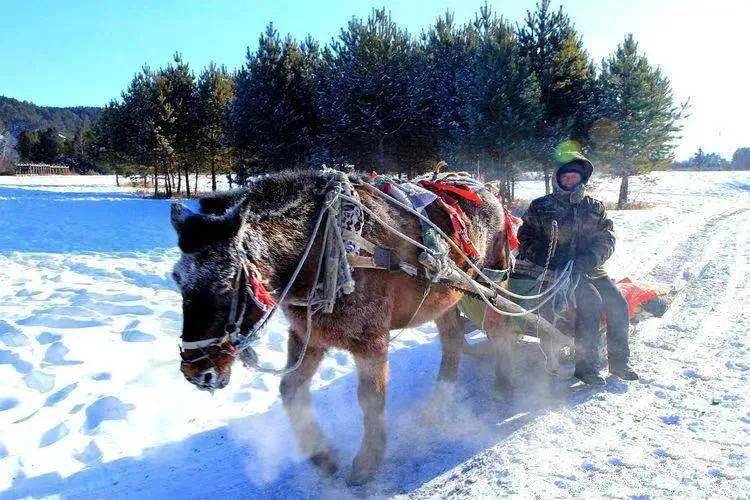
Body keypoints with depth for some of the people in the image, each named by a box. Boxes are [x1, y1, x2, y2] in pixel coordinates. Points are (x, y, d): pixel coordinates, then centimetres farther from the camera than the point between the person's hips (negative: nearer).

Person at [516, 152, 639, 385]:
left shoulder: (595, 207, 15)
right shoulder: (540, 207, 7)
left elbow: (607, 239, 5)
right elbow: (526, 238, 6)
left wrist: (591, 257, -15)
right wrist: (541, 256, -13)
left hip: (591, 269, 4)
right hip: (558, 270, -4)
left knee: (618, 303, -15)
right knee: (591, 300, -28)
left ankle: (619, 361, 2)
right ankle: (586, 364, -21)